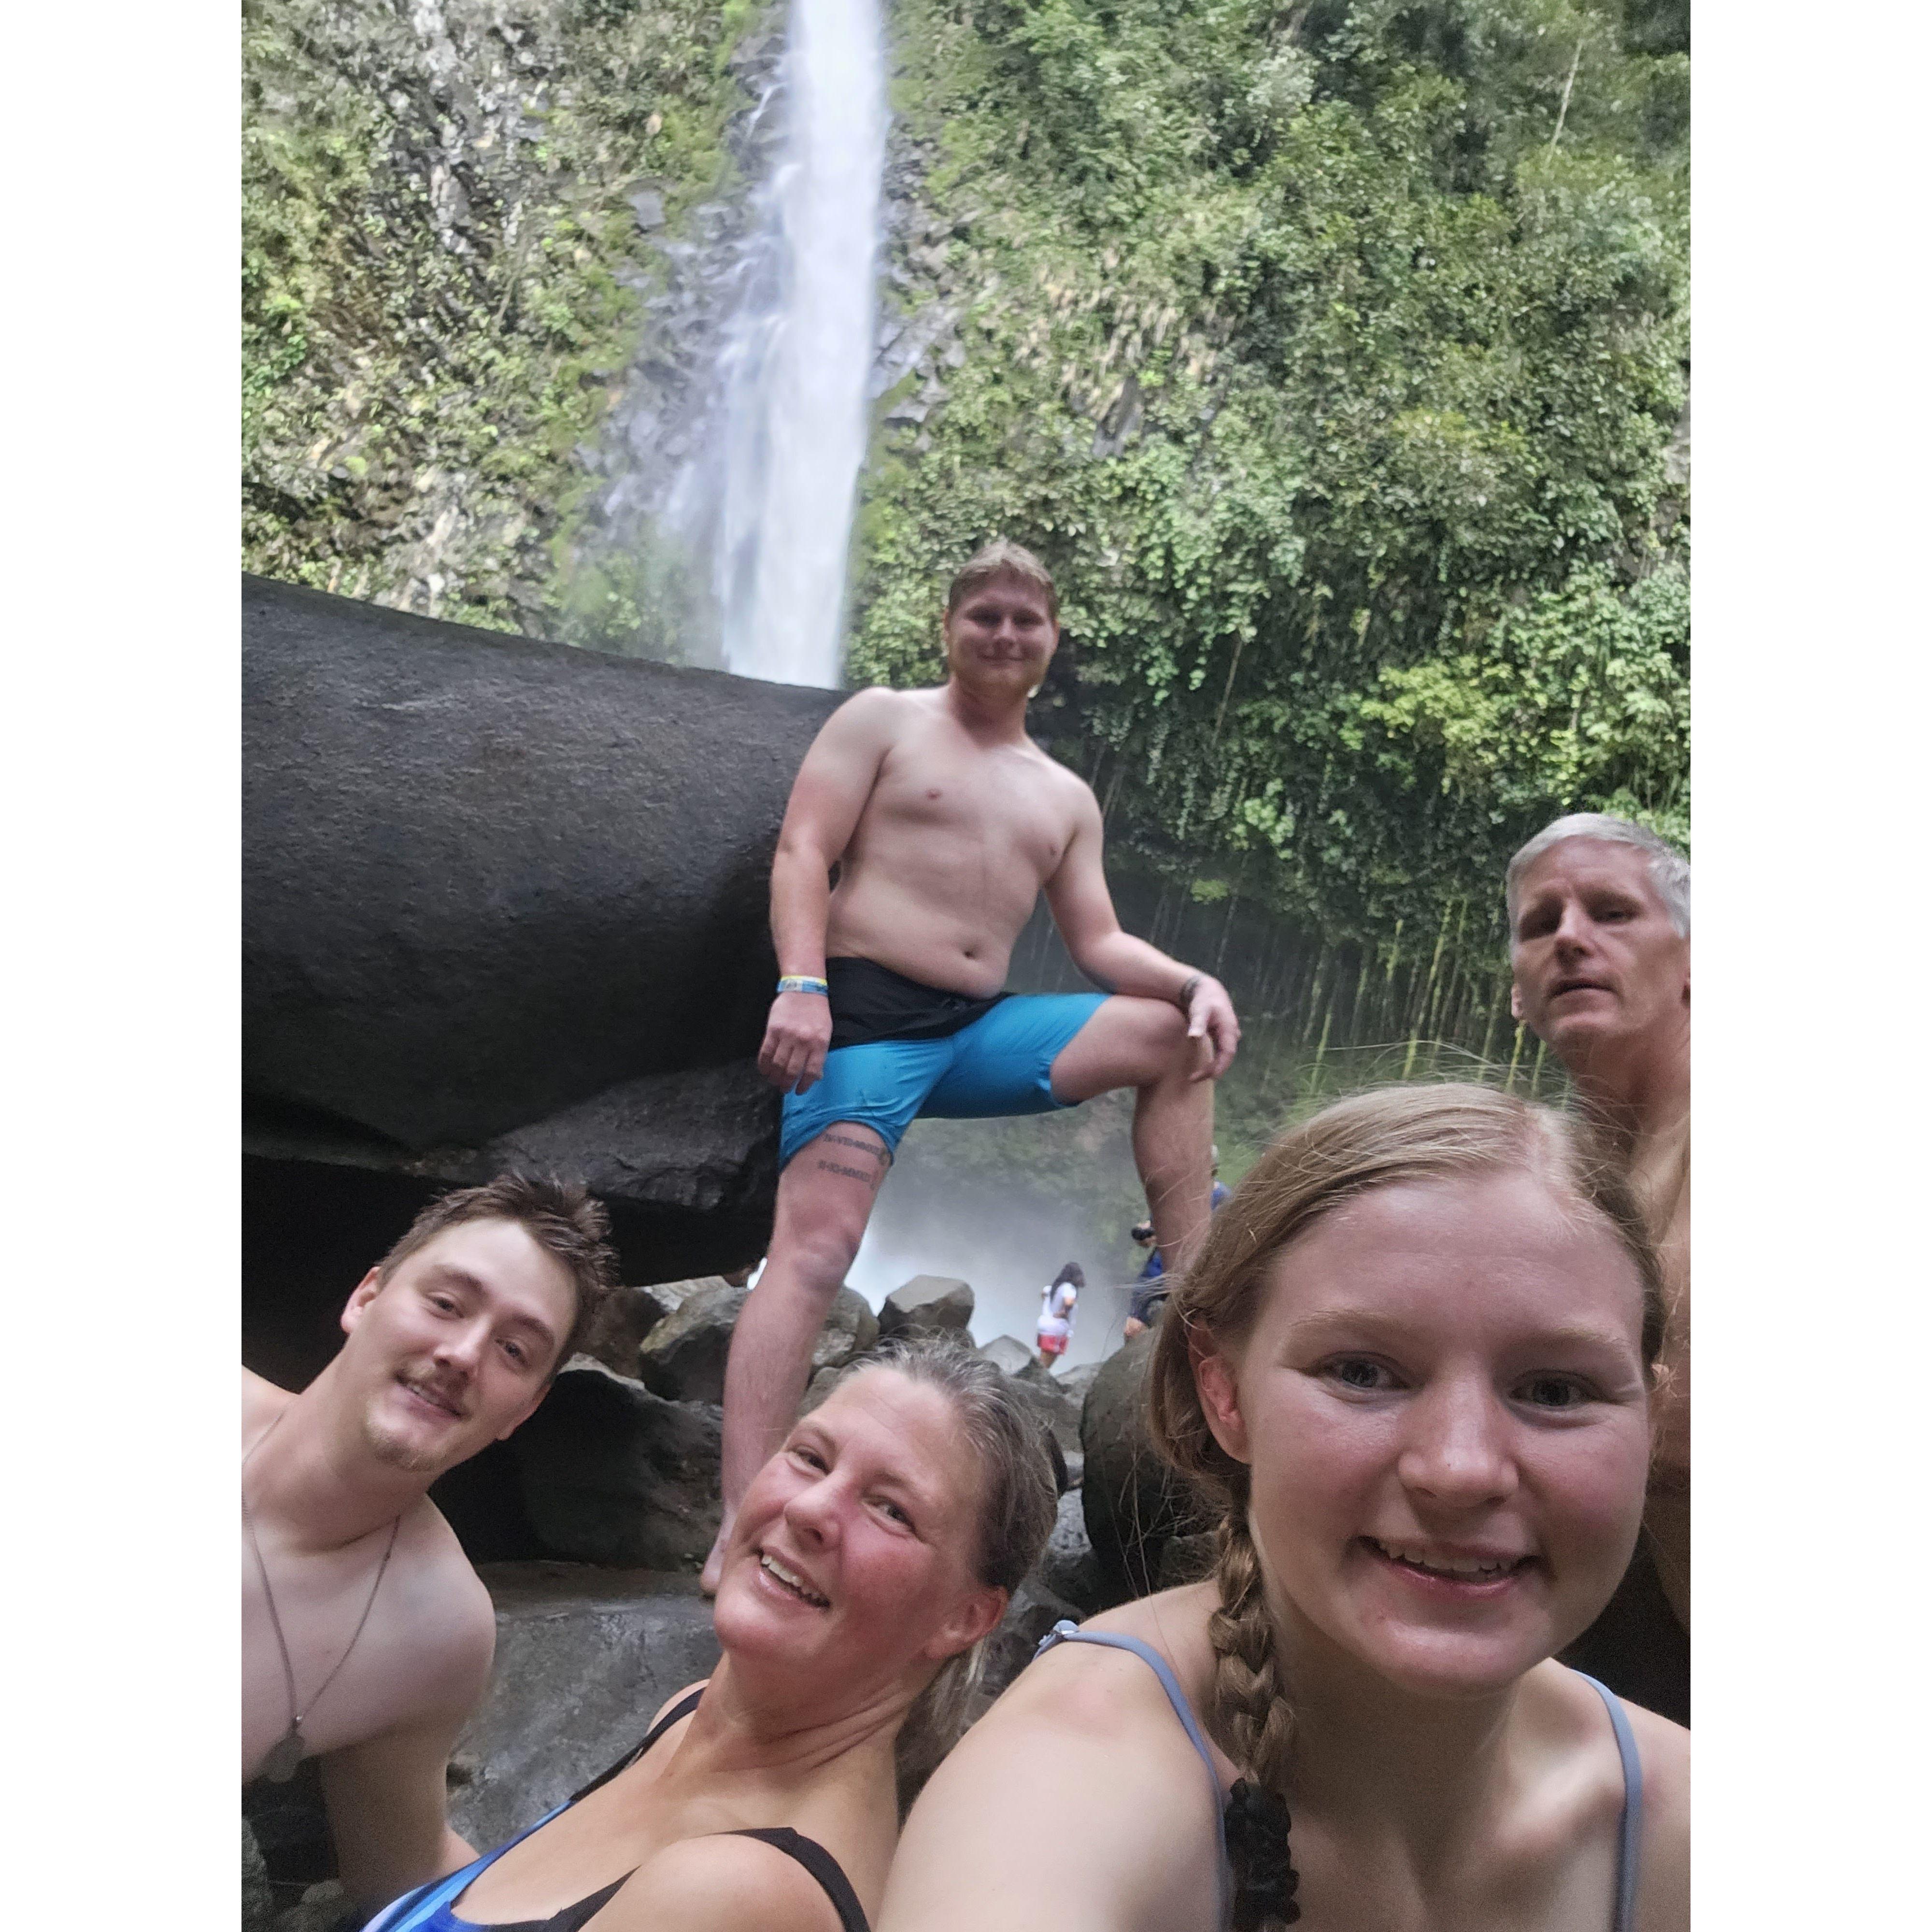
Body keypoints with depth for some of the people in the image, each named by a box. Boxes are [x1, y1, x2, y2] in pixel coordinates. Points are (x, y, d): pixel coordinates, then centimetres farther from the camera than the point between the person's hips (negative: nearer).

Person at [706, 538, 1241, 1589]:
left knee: (1175, 1037, -2)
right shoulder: (881, 721, 7)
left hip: (978, 1031, 6)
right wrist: (800, 986, -21)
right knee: (814, 1247, -21)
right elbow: (802, 853, -5)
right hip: (864, 1016, -6)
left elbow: (1099, 943, 16)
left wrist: (1196, 983, -5)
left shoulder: (1065, 799, 22)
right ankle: (741, 1531, -25)